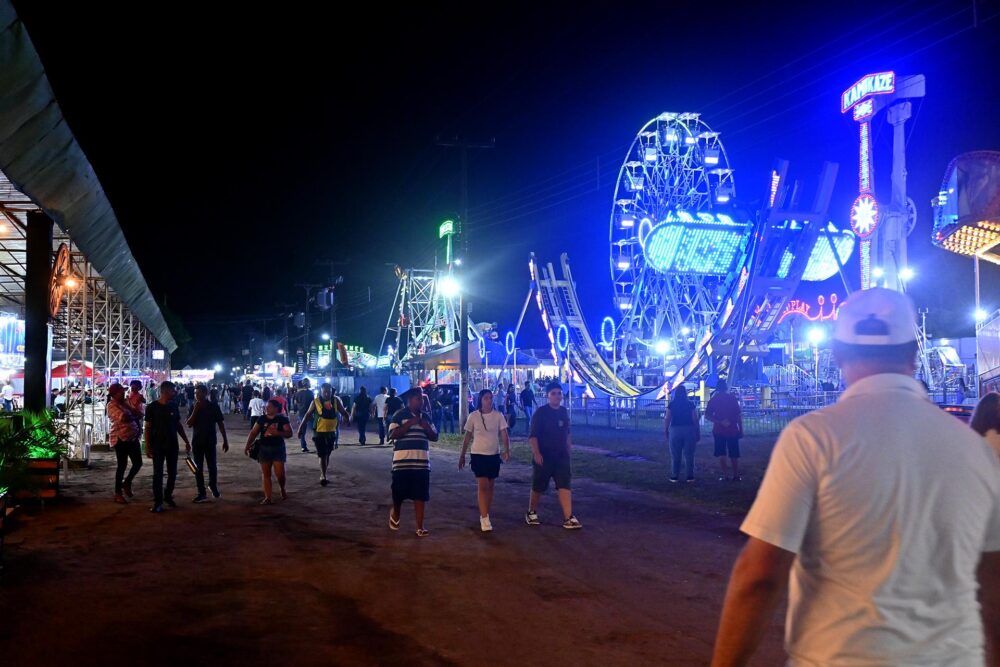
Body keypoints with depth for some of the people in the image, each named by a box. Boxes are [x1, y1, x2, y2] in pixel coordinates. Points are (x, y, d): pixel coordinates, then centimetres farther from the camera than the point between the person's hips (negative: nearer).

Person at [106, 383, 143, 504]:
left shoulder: (125, 403, 13)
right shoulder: (112, 405, -10)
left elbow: (139, 415, 14)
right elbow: (123, 417, -25)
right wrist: (134, 417, -7)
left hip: (133, 438, 7)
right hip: (121, 439, -7)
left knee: (138, 463, 7)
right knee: (122, 465, 0)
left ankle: (127, 482, 31)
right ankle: (118, 493, 12)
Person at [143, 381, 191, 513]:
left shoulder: (174, 406, 4)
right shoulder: (152, 407, -8)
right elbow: (147, 428, -6)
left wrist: (186, 441, 11)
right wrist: (148, 447, -11)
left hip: (173, 445, 4)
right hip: (158, 446, -4)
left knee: (172, 473, 10)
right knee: (158, 474, 0)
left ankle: (168, 495, 28)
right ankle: (158, 502, 7)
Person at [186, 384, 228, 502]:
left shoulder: (213, 406, -4)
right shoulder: (194, 407, 1)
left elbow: (221, 423, -2)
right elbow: (189, 424, -7)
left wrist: (225, 440, -4)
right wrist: (195, 410, -17)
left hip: (210, 441, -2)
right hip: (197, 441, 2)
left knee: (212, 466, 0)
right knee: (198, 468, 3)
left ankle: (213, 486, 28)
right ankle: (202, 493, 9)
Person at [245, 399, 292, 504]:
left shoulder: (283, 419, -4)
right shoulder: (262, 419, 3)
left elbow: (289, 433, -6)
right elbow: (253, 433, 4)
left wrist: (277, 432, -21)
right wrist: (247, 446, -5)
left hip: (278, 449, -3)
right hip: (264, 449, 3)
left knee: (280, 473, -6)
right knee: (265, 474, 3)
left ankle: (282, 489, 25)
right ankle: (267, 497, 10)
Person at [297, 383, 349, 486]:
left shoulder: (336, 401, -1)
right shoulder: (316, 402, -7)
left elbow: (343, 412, 4)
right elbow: (308, 415, -3)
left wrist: (348, 419, -12)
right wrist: (301, 427, -5)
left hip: (331, 432, 4)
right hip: (319, 432, -4)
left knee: (327, 455, 14)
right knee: (322, 455, -7)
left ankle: (323, 475, 27)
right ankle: (323, 476, -4)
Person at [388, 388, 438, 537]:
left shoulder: (426, 417, 13)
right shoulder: (399, 415, -5)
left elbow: (435, 437, 14)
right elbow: (393, 435, -16)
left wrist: (426, 427, -6)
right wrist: (410, 423, -20)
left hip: (422, 462, 4)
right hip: (402, 462, -4)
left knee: (421, 496, 1)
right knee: (399, 494, 7)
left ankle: (420, 527, 4)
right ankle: (395, 515, 36)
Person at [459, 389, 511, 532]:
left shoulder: (498, 415, -1)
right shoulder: (473, 416, -4)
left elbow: (504, 434, -6)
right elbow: (467, 437, 4)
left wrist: (507, 451, -21)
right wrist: (462, 455, 7)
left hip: (494, 455, 3)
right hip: (478, 455, -2)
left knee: (490, 486, 10)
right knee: (483, 485, -11)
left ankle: (484, 515, 23)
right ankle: (484, 518, -10)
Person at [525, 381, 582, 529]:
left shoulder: (564, 412, 6)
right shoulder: (541, 412, -12)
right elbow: (532, 435, -15)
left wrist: (568, 448, 17)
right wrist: (536, 453, -25)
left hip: (561, 456, 5)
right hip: (544, 456, -4)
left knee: (565, 486, -6)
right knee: (538, 487, 9)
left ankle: (568, 518, -8)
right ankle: (531, 513, 28)